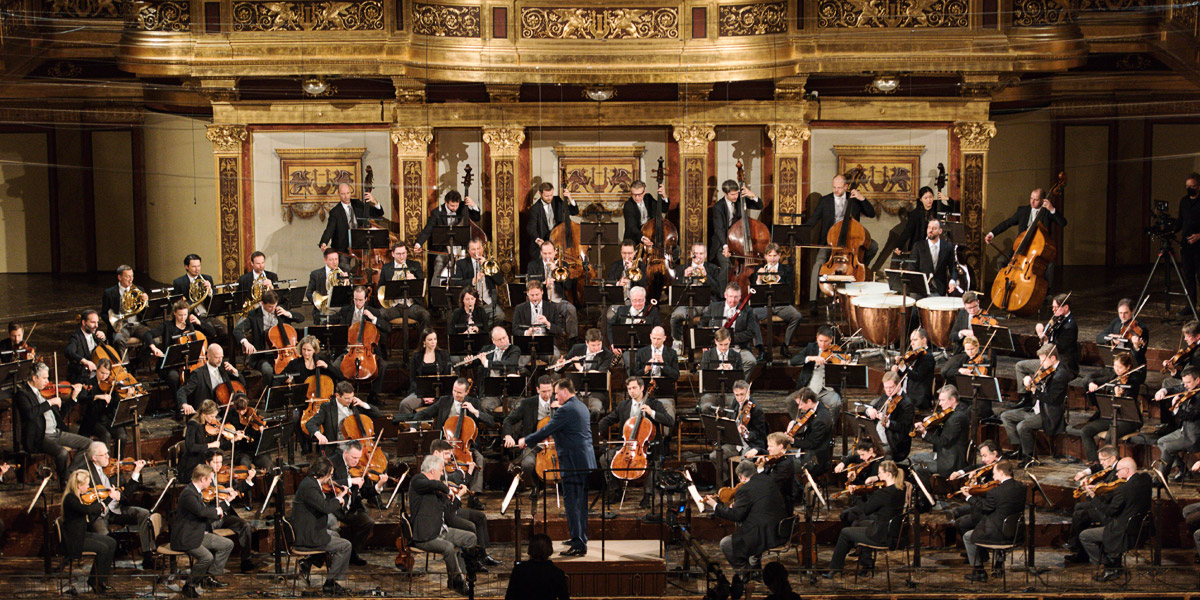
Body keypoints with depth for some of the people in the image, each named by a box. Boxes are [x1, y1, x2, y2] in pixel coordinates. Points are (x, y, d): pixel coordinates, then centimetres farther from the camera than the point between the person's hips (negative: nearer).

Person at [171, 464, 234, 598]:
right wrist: (217, 511, -18)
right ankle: (189, 586, -10)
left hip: (200, 534, 10)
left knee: (227, 544, 7)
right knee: (207, 557, -31)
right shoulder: (188, 494, -22)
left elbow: (207, 508, 19)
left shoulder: (197, 492, 11)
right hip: (185, 539, -10)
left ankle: (210, 577, 14)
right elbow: (201, 511, -36)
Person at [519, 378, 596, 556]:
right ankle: (580, 538, 28)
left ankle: (578, 545, -9)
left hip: (573, 462, -10)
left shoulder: (566, 410, -15)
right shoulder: (582, 407, 15)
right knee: (581, 502, 18)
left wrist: (526, 441, -2)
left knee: (572, 503, -7)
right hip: (587, 461, 10)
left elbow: (547, 430, -15)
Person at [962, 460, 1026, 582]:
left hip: (998, 535, -7)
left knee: (967, 537, 15)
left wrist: (969, 496, 9)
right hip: (1015, 532, 7)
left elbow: (983, 507, -7)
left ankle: (979, 571, 20)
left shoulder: (994, 492, -24)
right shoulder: (1021, 487, -5)